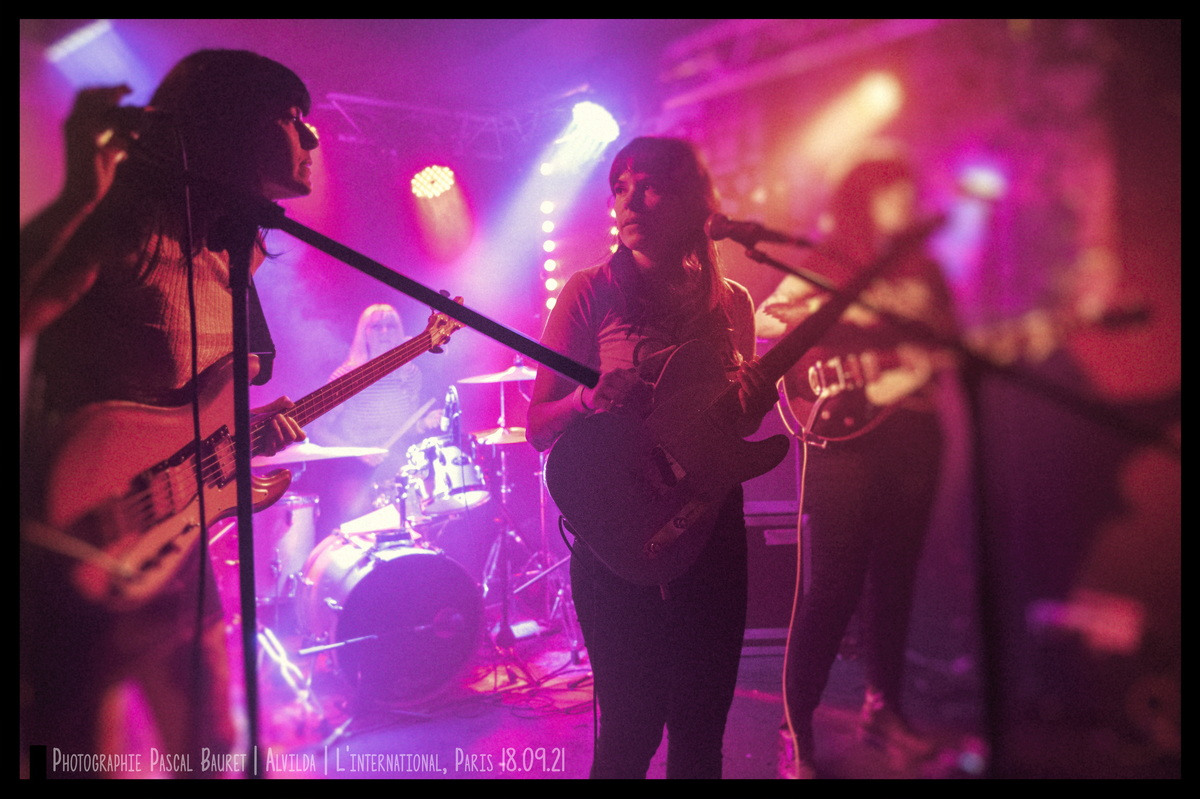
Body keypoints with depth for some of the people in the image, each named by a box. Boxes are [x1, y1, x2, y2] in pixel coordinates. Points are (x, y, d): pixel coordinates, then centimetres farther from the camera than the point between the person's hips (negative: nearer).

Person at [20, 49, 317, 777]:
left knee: (210, 754, 18)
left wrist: (252, 429, 5)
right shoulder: (125, 219, -12)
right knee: (89, 758, 3)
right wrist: (80, 194, -36)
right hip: (88, 551, -8)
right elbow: (32, 303, -30)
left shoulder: (226, 253, 13)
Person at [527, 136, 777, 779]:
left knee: (701, 731, 13)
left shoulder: (730, 303, 7)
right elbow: (538, 427, -4)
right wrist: (590, 399, -25)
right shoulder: (592, 291, -4)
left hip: (711, 526, 4)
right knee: (631, 730, 1)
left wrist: (760, 395, -5)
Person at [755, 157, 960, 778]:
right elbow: (763, 320, -9)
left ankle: (883, 706, 27)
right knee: (832, 586, -7)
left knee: (894, 579, 12)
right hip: (844, 434, -5)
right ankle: (797, 736, 1)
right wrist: (842, 307, -17)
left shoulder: (922, 271, 18)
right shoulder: (826, 263, 3)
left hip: (912, 437, 6)